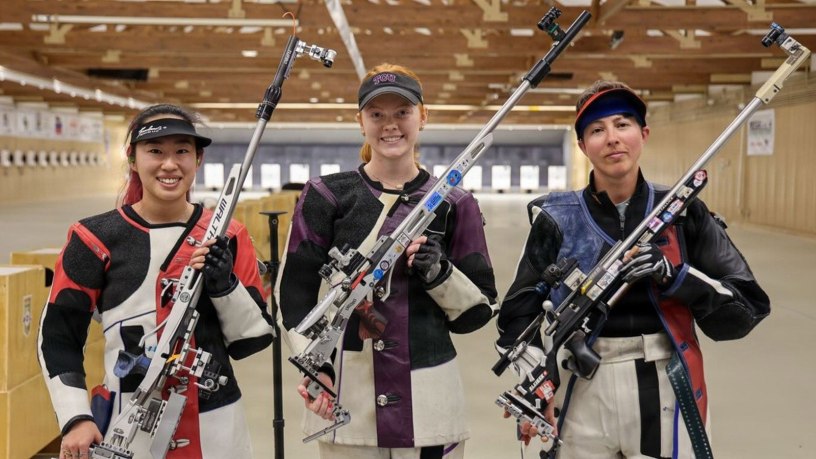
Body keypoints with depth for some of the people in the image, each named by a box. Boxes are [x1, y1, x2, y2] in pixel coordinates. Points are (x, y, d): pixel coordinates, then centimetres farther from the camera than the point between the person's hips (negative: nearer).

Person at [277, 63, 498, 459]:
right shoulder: (327, 196, 3)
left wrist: (441, 274, -11)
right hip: (345, 399, 0)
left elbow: (479, 311, 7)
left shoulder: (454, 204, 5)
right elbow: (294, 291, 5)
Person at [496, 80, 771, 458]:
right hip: (583, 402, 0)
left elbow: (747, 308, -4)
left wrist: (674, 275, -19)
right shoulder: (557, 219, -2)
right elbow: (519, 312, 2)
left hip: (665, 399, 0)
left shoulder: (684, 214, -2)